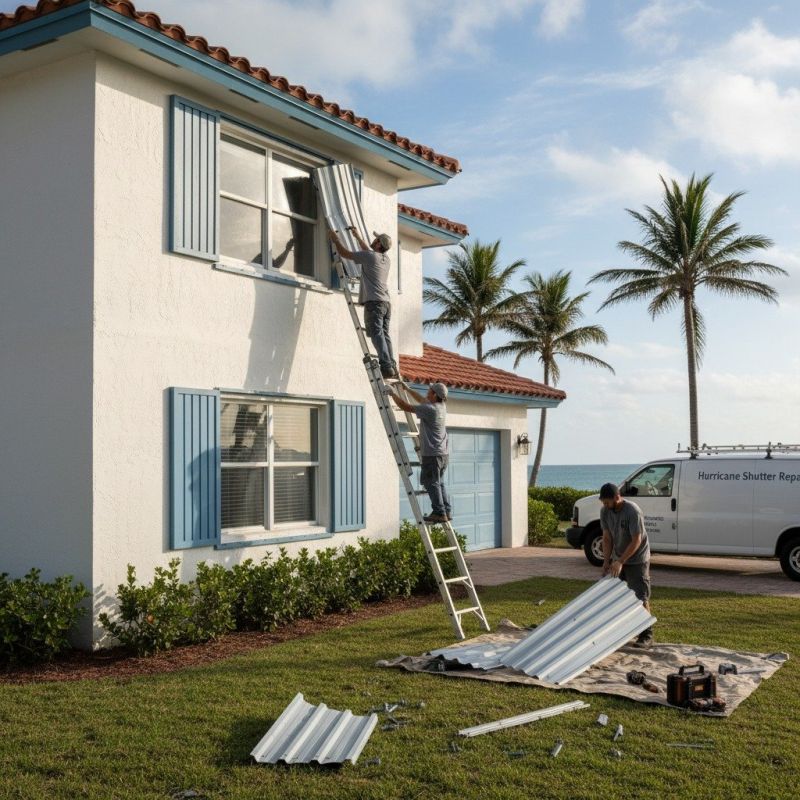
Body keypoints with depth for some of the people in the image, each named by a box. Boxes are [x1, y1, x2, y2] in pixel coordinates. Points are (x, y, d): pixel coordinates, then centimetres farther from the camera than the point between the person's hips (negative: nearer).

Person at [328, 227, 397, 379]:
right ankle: (392, 366, -1)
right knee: (385, 335, 6)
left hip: (374, 302, -7)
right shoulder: (385, 258, 19)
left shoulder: (369, 256, -4)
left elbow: (344, 253, 3)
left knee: (377, 335, -12)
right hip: (386, 303, 7)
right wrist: (358, 237, 49)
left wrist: (335, 239, 19)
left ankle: (386, 367, -22)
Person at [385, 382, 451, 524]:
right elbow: (421, 399, 26)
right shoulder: (442, 406, 9)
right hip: (442, 453, 9)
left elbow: (406, 407, -14)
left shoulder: (429, 409, -17)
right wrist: (407, 389, 31)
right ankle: (446, 512, 15)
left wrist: (392, 394, -3)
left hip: (431, 454, -9)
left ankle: (439, 512, -6)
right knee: (439, 483, 14)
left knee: (431, 483, -4)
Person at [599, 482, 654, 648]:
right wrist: (606, 561, -8)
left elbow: (636, 541, -24)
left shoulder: (633, 511, -26)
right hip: (617, 559, 7)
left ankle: (646, 635, 0)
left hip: (637, 560, -7)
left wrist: (620, 562, -25)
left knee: (641, 598, -5)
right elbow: (607, 538, -1)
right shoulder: (605, 511, -7)